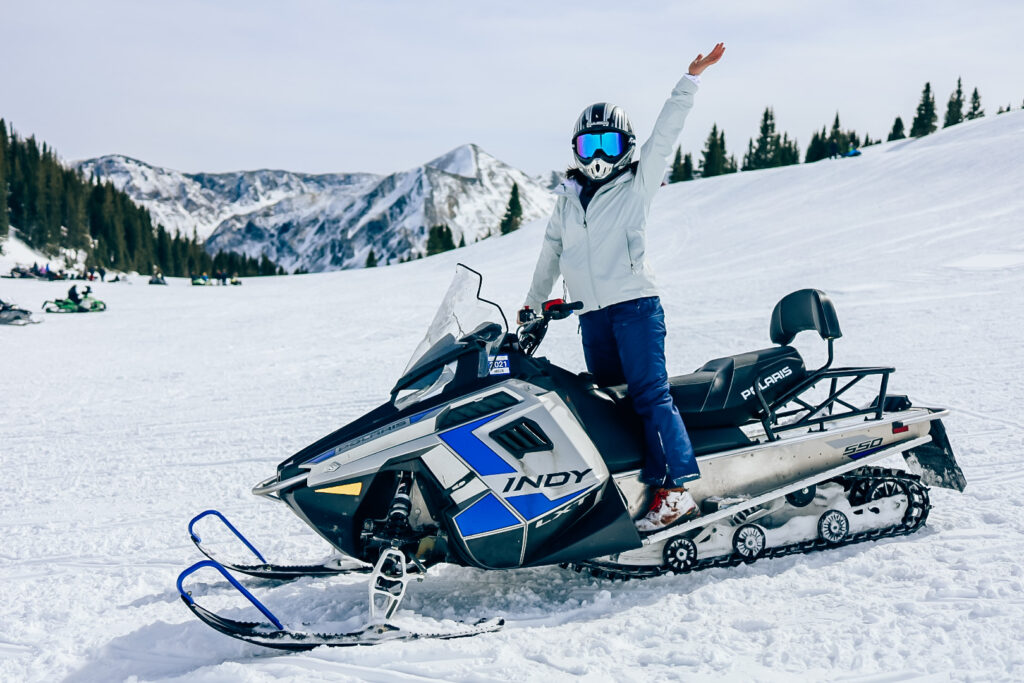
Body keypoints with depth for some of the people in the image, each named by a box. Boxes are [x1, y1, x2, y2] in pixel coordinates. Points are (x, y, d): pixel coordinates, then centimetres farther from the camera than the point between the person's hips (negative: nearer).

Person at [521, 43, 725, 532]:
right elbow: (550, 252, 29)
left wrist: (690, 80, -4)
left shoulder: (639, 182, 8)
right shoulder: (567, 196, 20)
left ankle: (675, 489, -18)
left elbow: (666, 133, 2)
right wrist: (533, 302, 33)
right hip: (591, 315, 5)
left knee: (649, 393, -14)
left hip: (635, 304, -5)